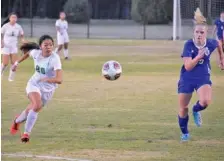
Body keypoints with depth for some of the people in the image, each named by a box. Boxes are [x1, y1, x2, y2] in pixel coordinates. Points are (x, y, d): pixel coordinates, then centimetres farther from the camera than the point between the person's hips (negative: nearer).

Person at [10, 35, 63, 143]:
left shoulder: (55, 59, -30)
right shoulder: (36, 52, -16)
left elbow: (59, 79, -42)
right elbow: (28, 53, 12)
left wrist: (45, 79, -54)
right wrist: (17, 63, 18)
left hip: (48, 89, 0)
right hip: (34, 84, 0)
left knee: (32, 110, 13)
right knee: (37, 105, -26)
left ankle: (17, 121, 46)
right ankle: (27, 133, -10)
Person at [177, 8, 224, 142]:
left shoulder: (210, 43, -11)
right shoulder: (189, 45, -19)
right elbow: (188, 66, -24)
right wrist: (199, 56, -35)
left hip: (203, 78, 1)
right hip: (187, 79, -1)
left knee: (205, 101, -28)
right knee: (183, 109, 7)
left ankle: (196, 110, 10)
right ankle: (185, 133, 33)